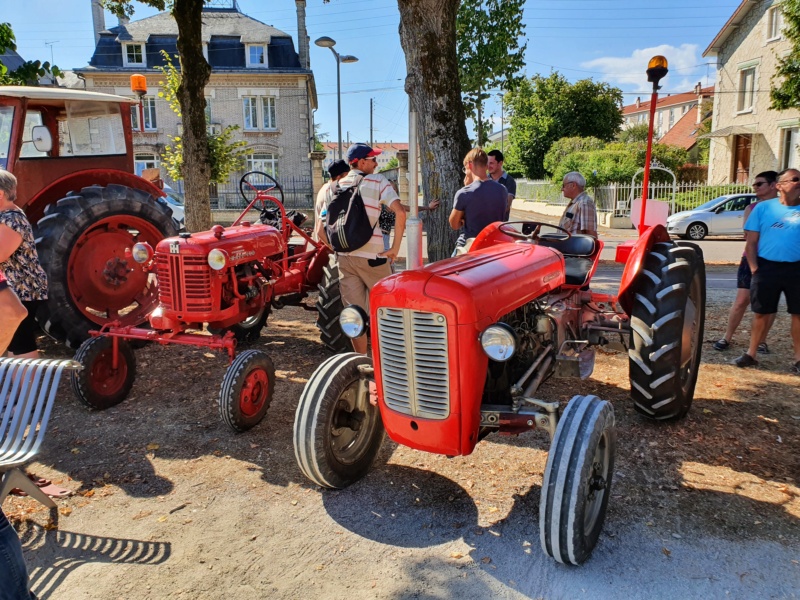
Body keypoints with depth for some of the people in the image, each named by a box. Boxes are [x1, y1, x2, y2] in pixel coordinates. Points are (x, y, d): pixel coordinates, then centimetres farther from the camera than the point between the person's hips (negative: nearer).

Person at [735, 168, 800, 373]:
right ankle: (751, 354, 18)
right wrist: (754, 269, -5)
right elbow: (751, 242, 3)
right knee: (761, 313, 7)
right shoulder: (763, 207, 4)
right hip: (767, 267, -1)